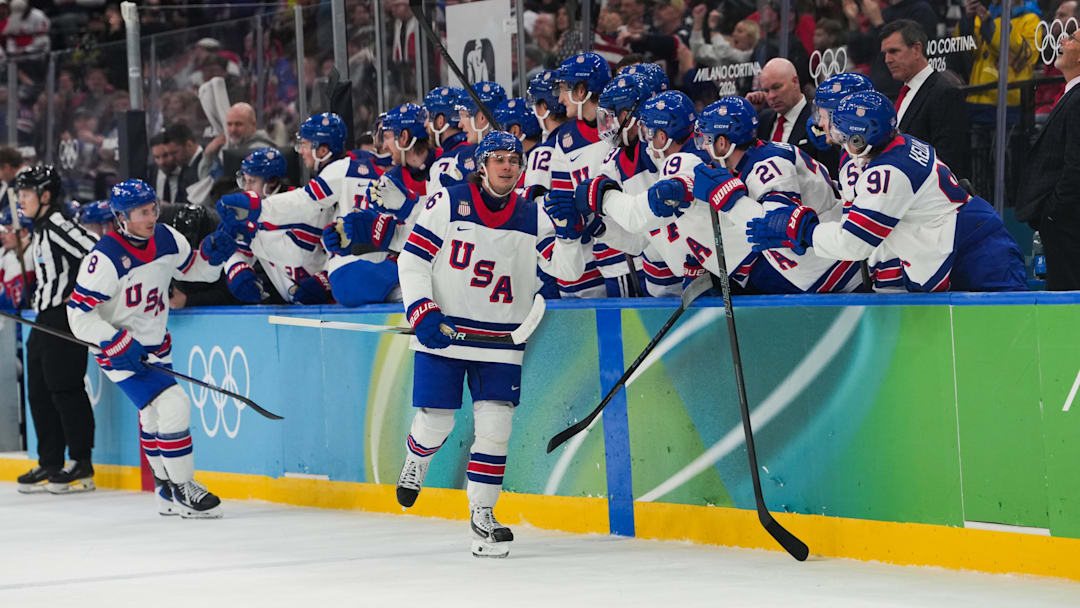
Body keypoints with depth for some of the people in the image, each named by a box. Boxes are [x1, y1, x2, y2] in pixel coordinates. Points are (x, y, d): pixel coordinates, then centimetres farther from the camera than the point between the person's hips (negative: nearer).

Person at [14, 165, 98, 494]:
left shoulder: (58, 224, -13)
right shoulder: (41, 229, 18)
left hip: (66, 320, -11)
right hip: (46, 320, 11)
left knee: (64, 388, -10)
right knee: (39, 393, 10)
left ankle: (82, 465, -7)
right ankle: (50, 464, 15)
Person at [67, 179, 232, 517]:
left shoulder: (167, 239, -6)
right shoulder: (106, 259, -26)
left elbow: (193, 269, 11)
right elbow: (79, 314, -24)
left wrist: (212, 256, -11)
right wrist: (119, 345, -29)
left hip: (155, 346, 8)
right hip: (119, 352, -8)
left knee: (154, 417, 24)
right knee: (173, 406, -20)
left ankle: (166, 491, 42)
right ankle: (183, 492, -9)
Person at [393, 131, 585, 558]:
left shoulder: (532, 217, 3)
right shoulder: (447, 204, -4)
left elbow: (568, 269, -5)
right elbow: (412, 261, -4)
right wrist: (423, 313, -14)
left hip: (499, 340, 2)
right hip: (442, 331, -2)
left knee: (495, 425, -5)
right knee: (436, 420, 0)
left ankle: (482, 512, 7)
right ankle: (415, 460, 35)